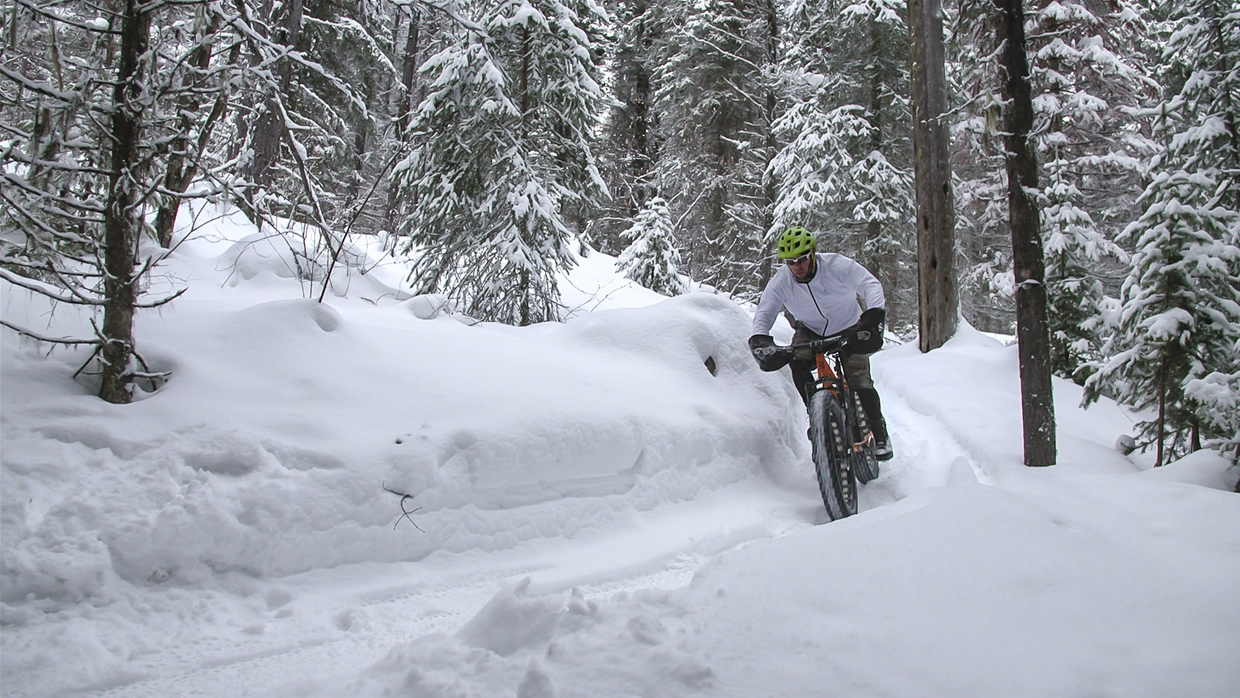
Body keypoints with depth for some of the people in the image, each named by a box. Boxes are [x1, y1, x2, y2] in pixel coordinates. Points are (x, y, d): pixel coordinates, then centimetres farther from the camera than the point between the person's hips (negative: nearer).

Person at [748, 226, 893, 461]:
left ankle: (879, 434, 2)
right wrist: (759, 338, -47)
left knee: (859, 381, -16)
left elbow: (870, 283, -33)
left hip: (849, 329, -2)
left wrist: (875, 311, -53)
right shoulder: (780, 282, -20)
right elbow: (764, 312, -25)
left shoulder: (836, 266, -27)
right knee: (796, 360, -29)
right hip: (810, 331, 2)